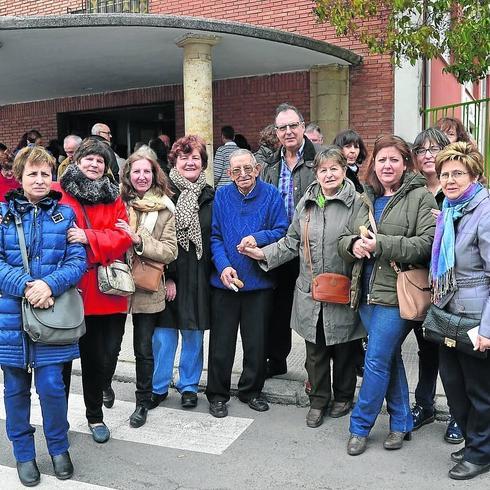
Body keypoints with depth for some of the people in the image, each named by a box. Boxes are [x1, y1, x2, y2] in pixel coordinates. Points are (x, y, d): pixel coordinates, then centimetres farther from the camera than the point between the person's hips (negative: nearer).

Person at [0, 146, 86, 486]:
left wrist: (50, 284, -20)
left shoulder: (65, 214, 4)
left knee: (51, 386, 0)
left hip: (53, 314, -1)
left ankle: (59, 448, 25)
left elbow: (78, 261, -3)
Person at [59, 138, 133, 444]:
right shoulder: (62, 196, 0)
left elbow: (124, 235, -4)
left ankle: (103, 383, 40)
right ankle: (95, 416, 28)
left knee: (111, 350, 3)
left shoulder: (114, 197, 9)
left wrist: (89, 238, -18)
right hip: (83, 289, -2)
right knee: (92, 354, 6)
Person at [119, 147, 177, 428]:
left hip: (147, 288, -1)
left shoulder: (165, 208, -2)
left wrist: (139, 240, -18)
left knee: (144, 349, 7)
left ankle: (143, 402, 26)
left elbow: (170, 251, -9)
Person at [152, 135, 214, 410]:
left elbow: (215, 239, 9)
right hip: (166, 275, -2)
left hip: (198, 277, 2)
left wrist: (212, 272, 2)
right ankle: (159, 386, 21)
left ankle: (189, 386, 26)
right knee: (164, 333, 3)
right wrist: (166, 277, -10)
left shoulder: (210, 196, 7)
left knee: (194, 333, 10)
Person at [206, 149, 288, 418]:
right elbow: (214, 236, -2)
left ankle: (251, 390, 31)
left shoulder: (270, 194, -3)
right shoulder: (221, 196, -1)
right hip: (225, 280, 0)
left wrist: (258, 238, -21)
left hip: (259, 281, 0)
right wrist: (223, 266, -16)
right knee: (221, 341, 8)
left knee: (256, 342, 12)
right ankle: (217, 394, 24)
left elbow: (282, 231, -4)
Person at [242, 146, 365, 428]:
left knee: (344, 349, 13)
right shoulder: (306, 202, 8)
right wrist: (264, 254, 3)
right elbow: (292, 242, 12)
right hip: (310, 292, 4)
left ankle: (344, 396, 35)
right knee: (315, 350, 13)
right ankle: (319, 400, 30)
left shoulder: (356, 203, -7)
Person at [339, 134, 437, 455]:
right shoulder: (367, 199, 13)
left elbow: (428, 243, -17)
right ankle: (402, 423, 30)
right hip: (368, 293, 6)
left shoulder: (420, 197, -6)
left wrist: (380, 245, -21)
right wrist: (353, 244, -11)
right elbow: (344, 239, 13)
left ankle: (360, 426, 15)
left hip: (396, 294, -6)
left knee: (376, 361, -2)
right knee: (391, 359, 16)